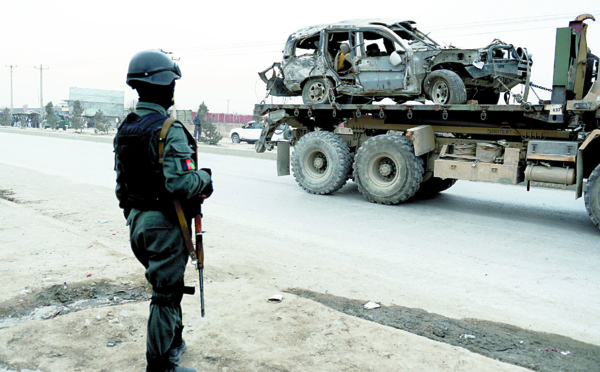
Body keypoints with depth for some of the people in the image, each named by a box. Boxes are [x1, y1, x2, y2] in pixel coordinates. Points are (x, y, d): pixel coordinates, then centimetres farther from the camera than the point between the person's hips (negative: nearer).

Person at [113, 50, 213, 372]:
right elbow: (181, 183, -28)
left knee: (168, 285, 24)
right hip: (164, 224, -9)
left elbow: (122, 181, 14)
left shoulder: (125, 129, 7)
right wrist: (204, 178, -8)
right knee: (165, 295, 4)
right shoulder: (169, 130, -20)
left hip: (136, 221, 9)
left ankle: (174, 341, 40)